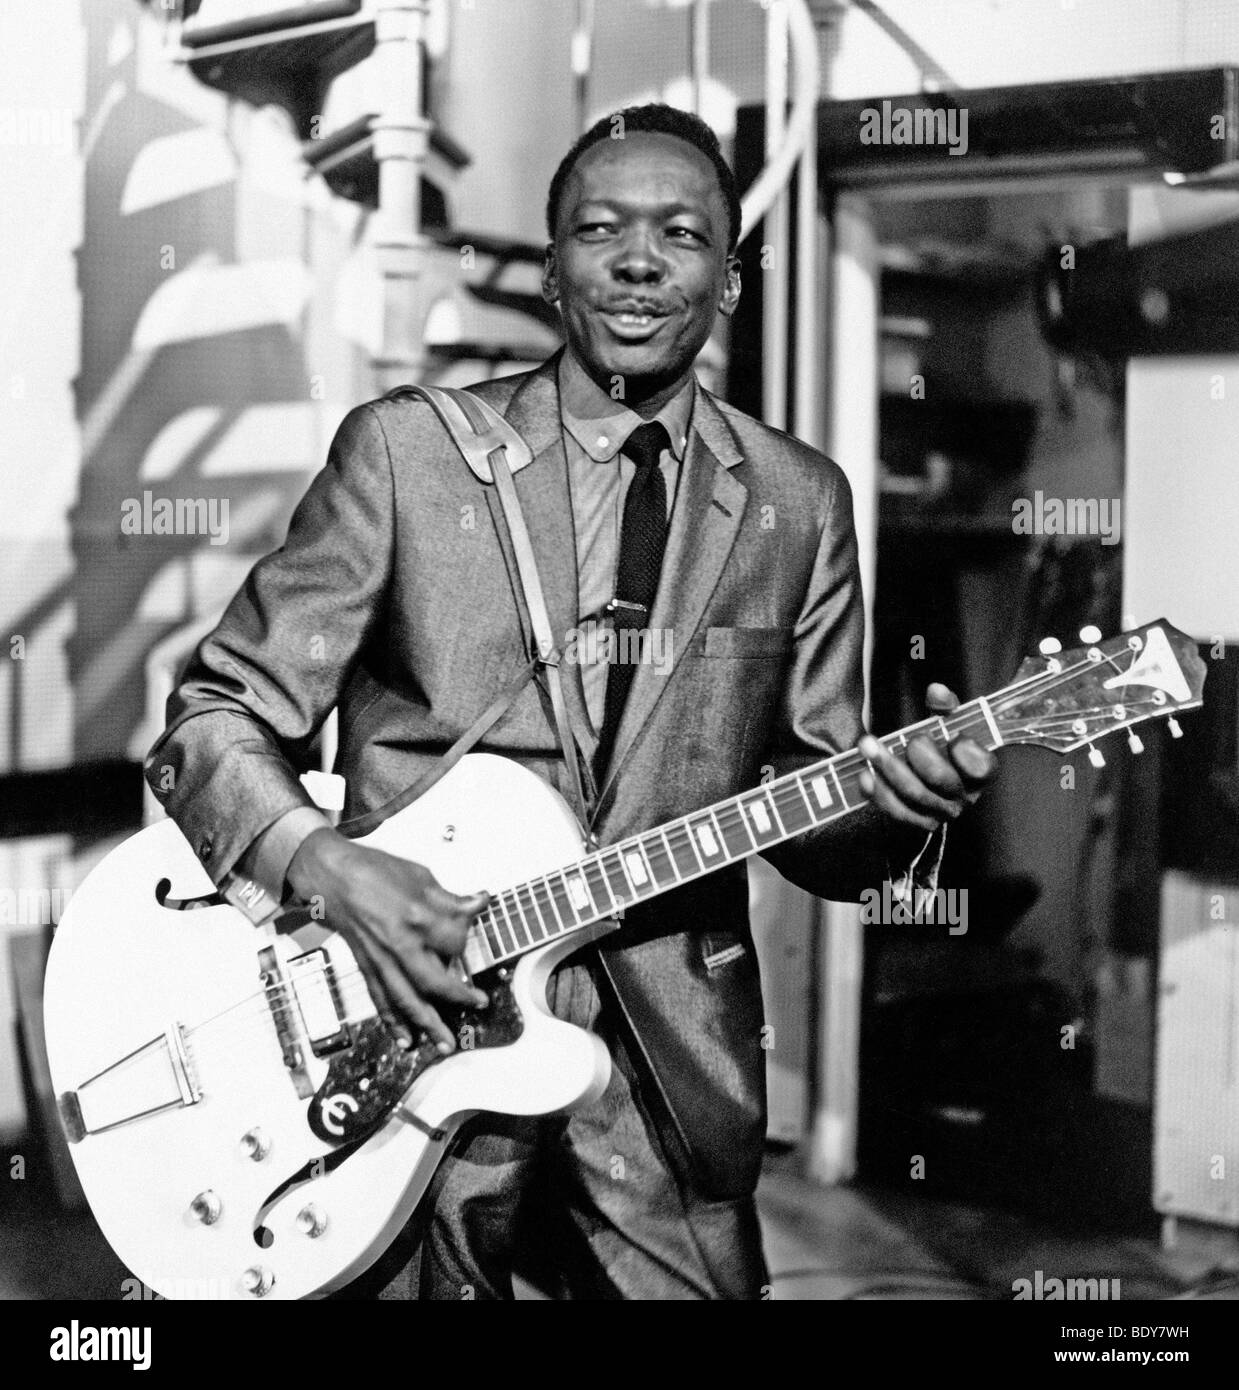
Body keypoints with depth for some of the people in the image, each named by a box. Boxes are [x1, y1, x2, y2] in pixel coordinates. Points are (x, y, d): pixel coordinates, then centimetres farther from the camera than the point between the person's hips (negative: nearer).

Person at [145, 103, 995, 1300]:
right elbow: (216, 713, -1)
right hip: (413, 1034, -2)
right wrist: (329, 868, -19)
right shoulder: (405, 449, -2)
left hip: (670, 1068, 3)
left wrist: (898, 805, -14)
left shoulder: (798, 503, 6)